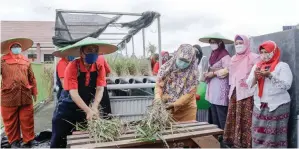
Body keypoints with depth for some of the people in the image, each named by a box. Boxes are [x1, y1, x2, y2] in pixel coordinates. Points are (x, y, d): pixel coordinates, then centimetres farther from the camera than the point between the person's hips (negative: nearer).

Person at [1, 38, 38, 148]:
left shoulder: (26, 61, 9)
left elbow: (31, 78, 12)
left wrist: (34, 92, 13)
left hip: (25, 96, 2)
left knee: (27, 121, 7)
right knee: (11, 121, 11)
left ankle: (28, 141, 20)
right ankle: (14, 141, 27)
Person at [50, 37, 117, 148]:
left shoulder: (99, 67, -10)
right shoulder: (73, 66, -21)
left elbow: (100, 89, -15)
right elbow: (73, 92, -27)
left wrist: (94, 108, -31)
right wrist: (88, 110, -36)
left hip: (87, 106, 3)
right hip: (68, 106, -3)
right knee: (58, 140, 2)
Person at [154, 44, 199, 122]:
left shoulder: (193, 73, -11)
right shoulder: (166, 67, -7)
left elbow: (189, 93, -13)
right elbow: (159, 85, -2)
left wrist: (175, 104, -21)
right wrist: (158, 99, -19)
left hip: (186, 109, -1)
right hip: (165, 107, 1)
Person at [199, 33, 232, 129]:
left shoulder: (225, 55, -9)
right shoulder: (213, 55, 17)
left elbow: (227, 70, -17)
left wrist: (213, 73, -13)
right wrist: (208, 74, 7)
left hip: (221, 88, -9)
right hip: (212, 88, 9)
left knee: (221, 115, -5)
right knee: (214, 115, 13)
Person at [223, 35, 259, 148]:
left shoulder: (253, 57, -3)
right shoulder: (233, 58, 18)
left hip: (247, 93, -6)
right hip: (234, 92, 6)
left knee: (246, 119, -5)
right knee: (233, 118, 8)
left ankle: (245, 142, 3)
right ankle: (233, 139, 17)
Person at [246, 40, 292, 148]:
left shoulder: (282, 66, -1)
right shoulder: (256, 66, 14)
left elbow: (286, 85, -12)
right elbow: (249, 84, 9)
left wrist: (270, 75, -21)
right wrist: (255, 77, -11)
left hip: (278, 106, -4)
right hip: (259, 106, 4)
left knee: (275, 136, -3)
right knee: (258, 135, 4)